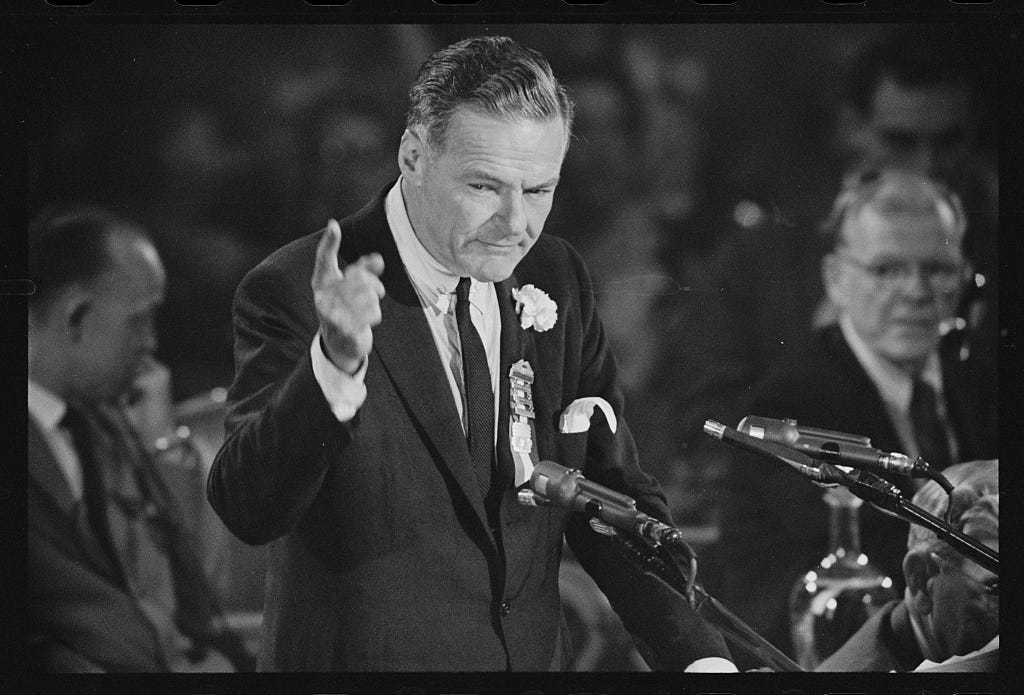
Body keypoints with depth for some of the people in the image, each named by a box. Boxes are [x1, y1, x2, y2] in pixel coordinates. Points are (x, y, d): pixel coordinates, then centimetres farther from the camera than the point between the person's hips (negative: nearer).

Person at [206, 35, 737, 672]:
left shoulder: (556, 280, -2)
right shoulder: (294, 292, -17)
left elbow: (610, 496, 4)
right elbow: (248, 512, -28)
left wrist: (698, 655, -10)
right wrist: (335, 363, -44)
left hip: (537, 660, 5)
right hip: (362, 657, -5)